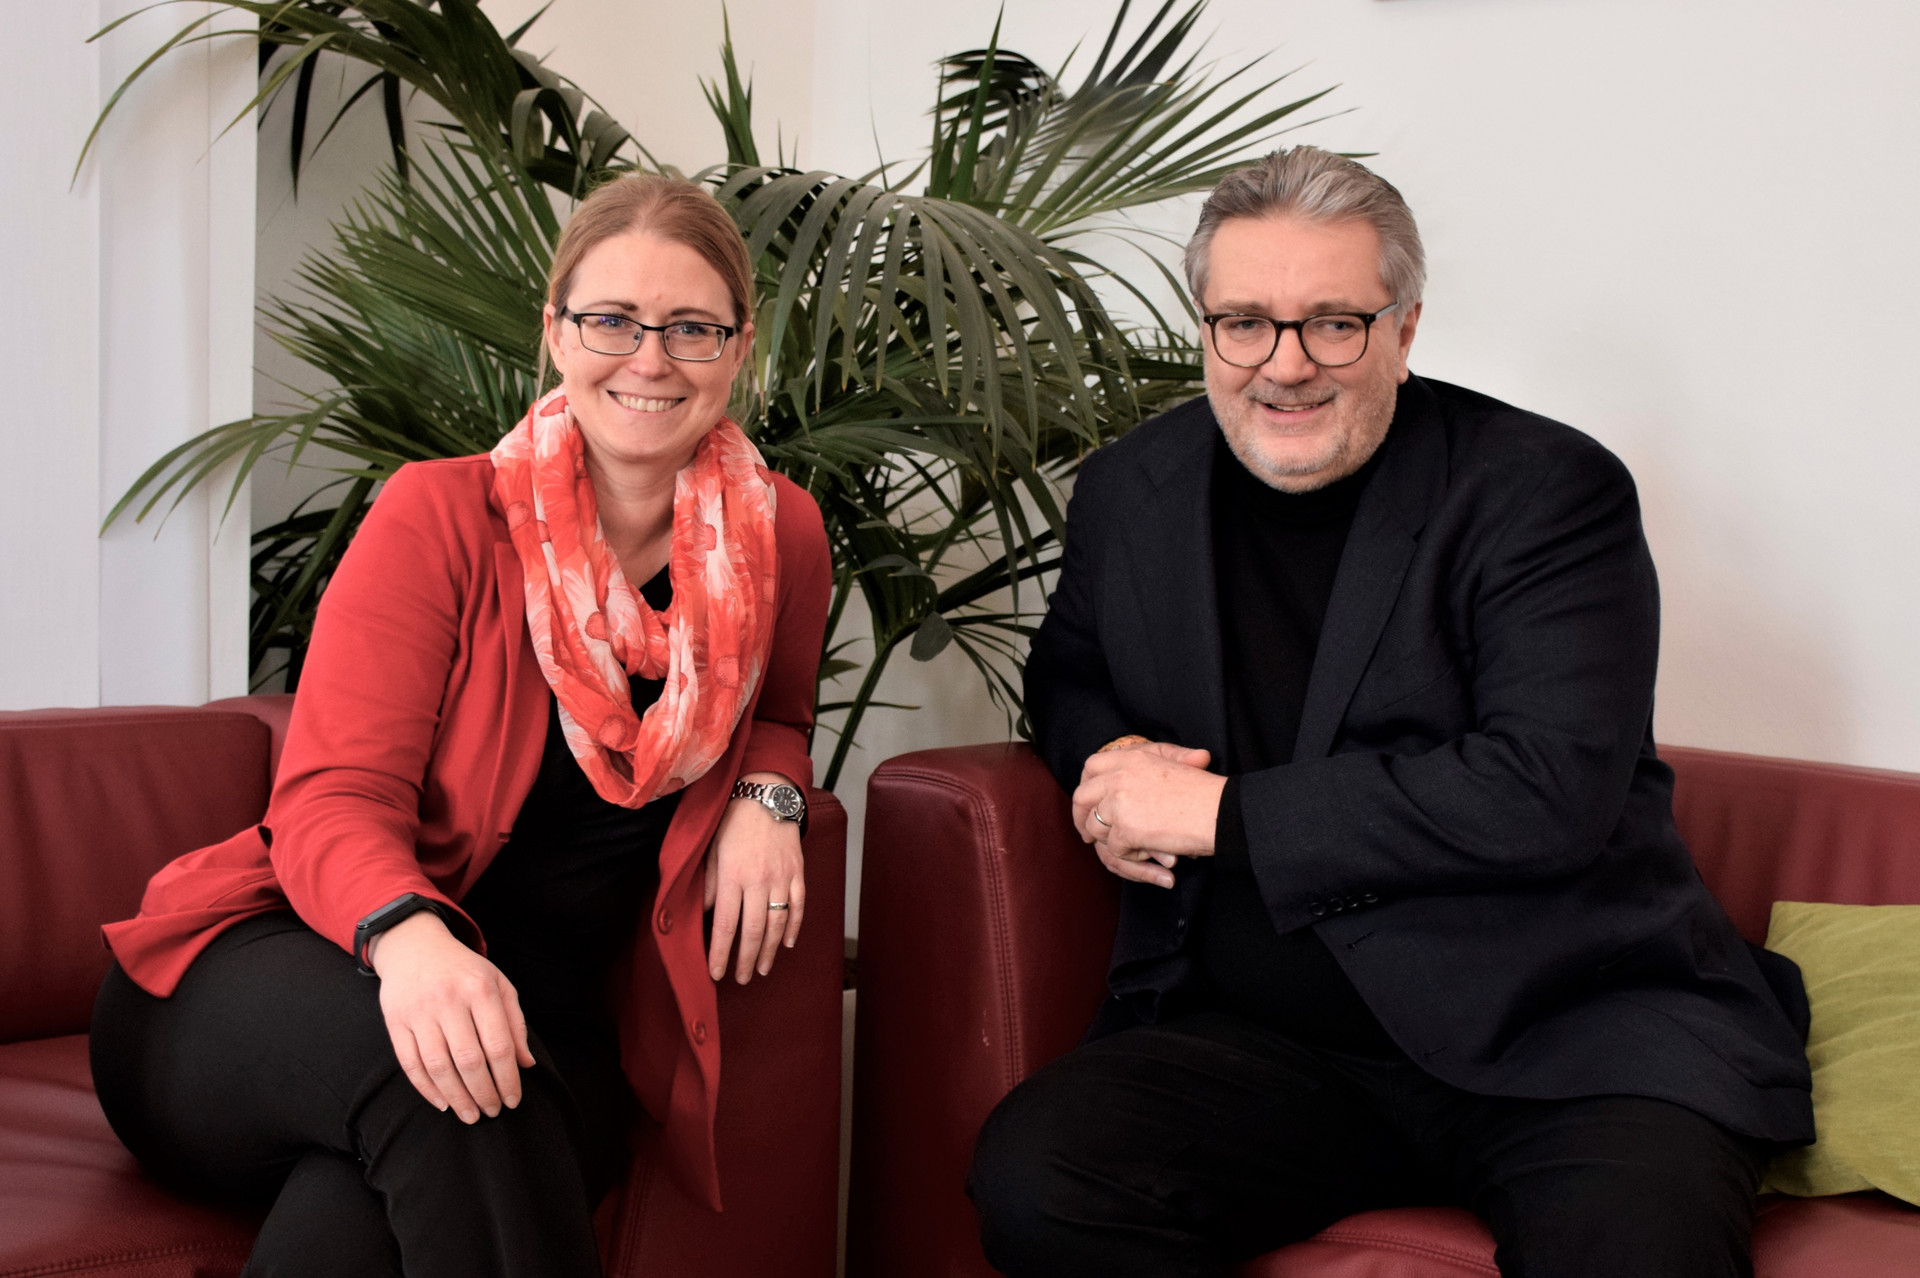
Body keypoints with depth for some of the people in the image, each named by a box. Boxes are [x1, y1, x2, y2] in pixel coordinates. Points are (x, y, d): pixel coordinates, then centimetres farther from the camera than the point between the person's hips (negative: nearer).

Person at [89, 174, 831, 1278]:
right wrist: (409, 937, -36)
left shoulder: (783, 537, 6)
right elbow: (332, 800, -11)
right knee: (433, 1079, -39)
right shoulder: (442, 516, -4)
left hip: (537, 1024, 1)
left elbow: (773, 713, 27)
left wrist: (767, 793, 1)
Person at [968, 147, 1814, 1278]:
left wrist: (1222, 811, -14)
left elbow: (1549, 792, -18)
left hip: (1561, 1027, -4)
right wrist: (1110, 757, 2)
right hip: (1267, 1042, 5)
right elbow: (1071, 670, 29)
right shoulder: (1133, 492, 10)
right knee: (1034, 1182, -22)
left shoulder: (1546, 491, -6)